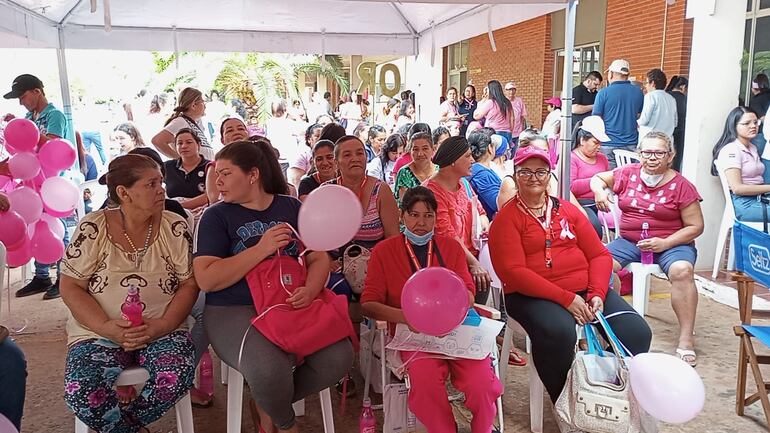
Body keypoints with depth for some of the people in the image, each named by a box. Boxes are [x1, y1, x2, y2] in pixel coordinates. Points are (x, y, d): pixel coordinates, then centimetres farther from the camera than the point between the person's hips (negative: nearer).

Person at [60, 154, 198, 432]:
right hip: (98, 332, 0)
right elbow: (71, 287, -1)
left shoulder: (175, 227, 1)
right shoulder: (92, 228, -2)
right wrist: (107, 327, -16)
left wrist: (162, 325, -15)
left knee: (176, 377, -30)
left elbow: (190, 283, 0)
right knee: (81, 394, -28)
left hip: (163, 331, 1)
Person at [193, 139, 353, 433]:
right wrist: (262, 249, -16)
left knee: (338, 356, -20)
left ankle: (269, 405, 9)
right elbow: (206, 280, -10)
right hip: (234, 311, -3)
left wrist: (310, 290, -14)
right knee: (269, 369, -32)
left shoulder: (291, 207, 10)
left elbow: (319, 258, 8)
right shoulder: (217, 215, 1)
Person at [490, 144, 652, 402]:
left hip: (586, 289, 5)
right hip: (533, 296, -5)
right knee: (560, 333, -35)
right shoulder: (507, 218, 0)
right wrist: (566, 298, -17)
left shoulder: (568, 210, 16)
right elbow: (513, 272, -11)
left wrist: (597, 294, -8)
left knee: (636, 332, -16)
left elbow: (599, 255, 12)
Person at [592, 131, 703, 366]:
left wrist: (665, 243, -17)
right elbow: (598, 178, 20)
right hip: (629, 241, 2)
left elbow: (695, 226, -2)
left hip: (671, 243, -2)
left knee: (682, 270, -33)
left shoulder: (681, 186, -4)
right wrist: (599, 191, -5)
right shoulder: (628, 174, 4)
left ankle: (686, 339, -23)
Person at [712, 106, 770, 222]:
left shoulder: (753, 148, 19)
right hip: (744, 205, -8)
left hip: (760, 199, 8)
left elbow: (758, 180, 15)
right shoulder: (731, 150, -9)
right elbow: (737, 188, -16)